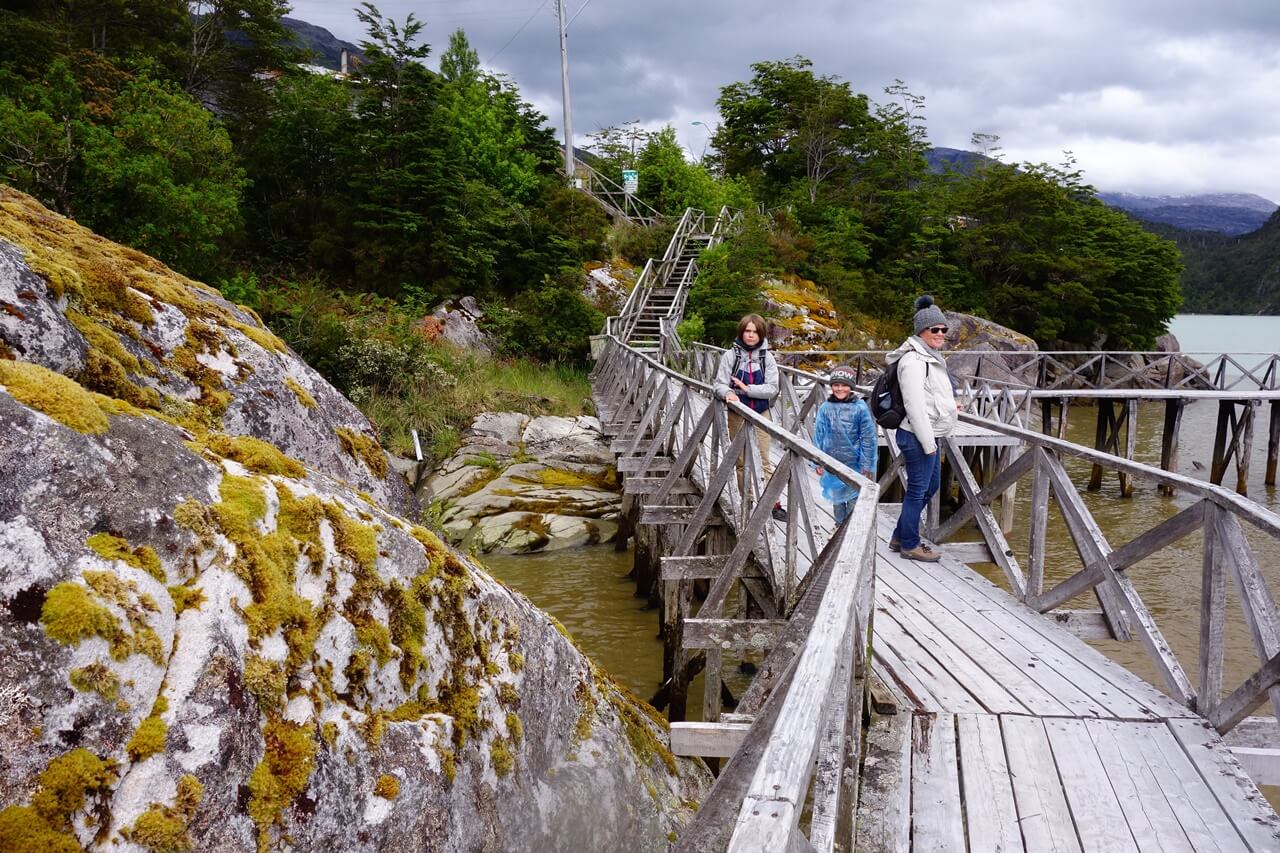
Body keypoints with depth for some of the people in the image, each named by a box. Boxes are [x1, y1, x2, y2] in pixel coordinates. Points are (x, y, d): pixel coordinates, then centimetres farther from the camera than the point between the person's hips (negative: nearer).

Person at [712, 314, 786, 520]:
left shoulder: (767, 357, -3)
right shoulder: (731, 355, -5)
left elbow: (772, 388, -8)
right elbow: (719, 383, -7)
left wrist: (747, 388, -18)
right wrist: (727, 393, -29)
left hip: (761, 414, 0)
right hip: (738, 415, 0)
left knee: (764, 459, 0)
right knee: (742, 461, 8)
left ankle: (773, 503, 3)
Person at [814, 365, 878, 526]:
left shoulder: (860, 408, -9)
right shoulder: (825, 408, -2)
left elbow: (868, 438, -5)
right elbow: (819, 435, 5)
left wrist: (867, 466, -6)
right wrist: (818, 462, 4)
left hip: (854, 463, -2)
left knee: (853, 497, 4)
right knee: (836, 496, 16)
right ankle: (840, 525, 32)